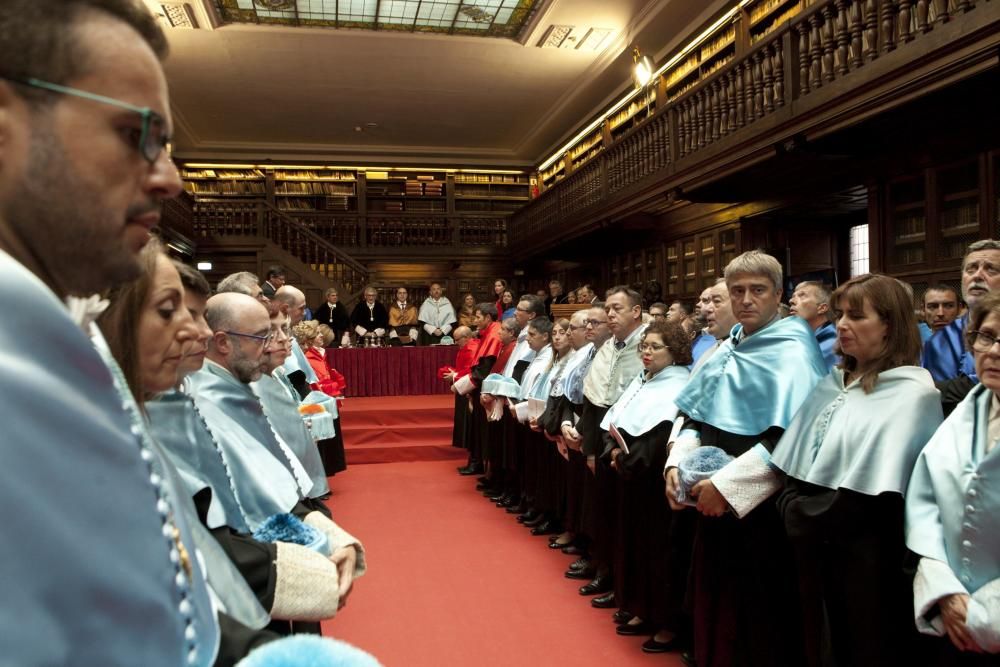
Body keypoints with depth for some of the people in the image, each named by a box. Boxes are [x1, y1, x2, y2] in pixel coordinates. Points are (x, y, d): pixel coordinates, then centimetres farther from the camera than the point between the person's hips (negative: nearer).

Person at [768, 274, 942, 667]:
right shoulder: (833, 384, 10)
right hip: (815, 541, 7)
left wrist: (804, 513, -13)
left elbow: (883, 485, -20)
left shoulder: (912, 392, -12)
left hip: (865, 548, -6)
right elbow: (795, 461, 9)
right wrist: (790, 508, -6)